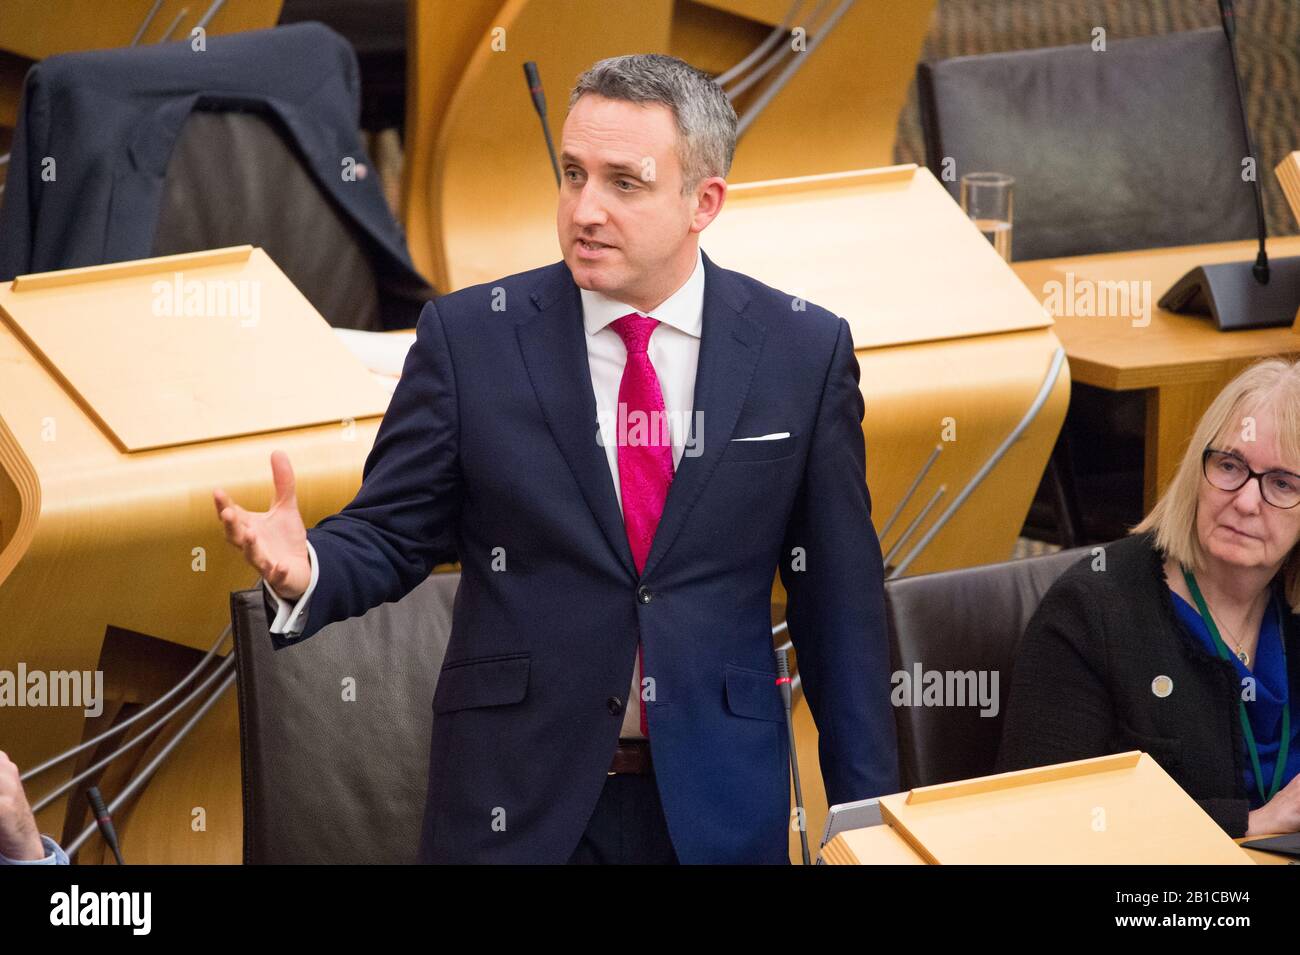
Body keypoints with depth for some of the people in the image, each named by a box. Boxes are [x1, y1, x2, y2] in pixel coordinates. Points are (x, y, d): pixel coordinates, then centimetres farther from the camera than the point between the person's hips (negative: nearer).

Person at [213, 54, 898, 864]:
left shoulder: (804, 350, -1)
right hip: (516, 799, 0)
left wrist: (867, 808, 3)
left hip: (719, 805, 0)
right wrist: (305, 569, -23)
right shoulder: (468, 336, -3)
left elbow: (841, 598, 3)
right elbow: (391, 534, 0)